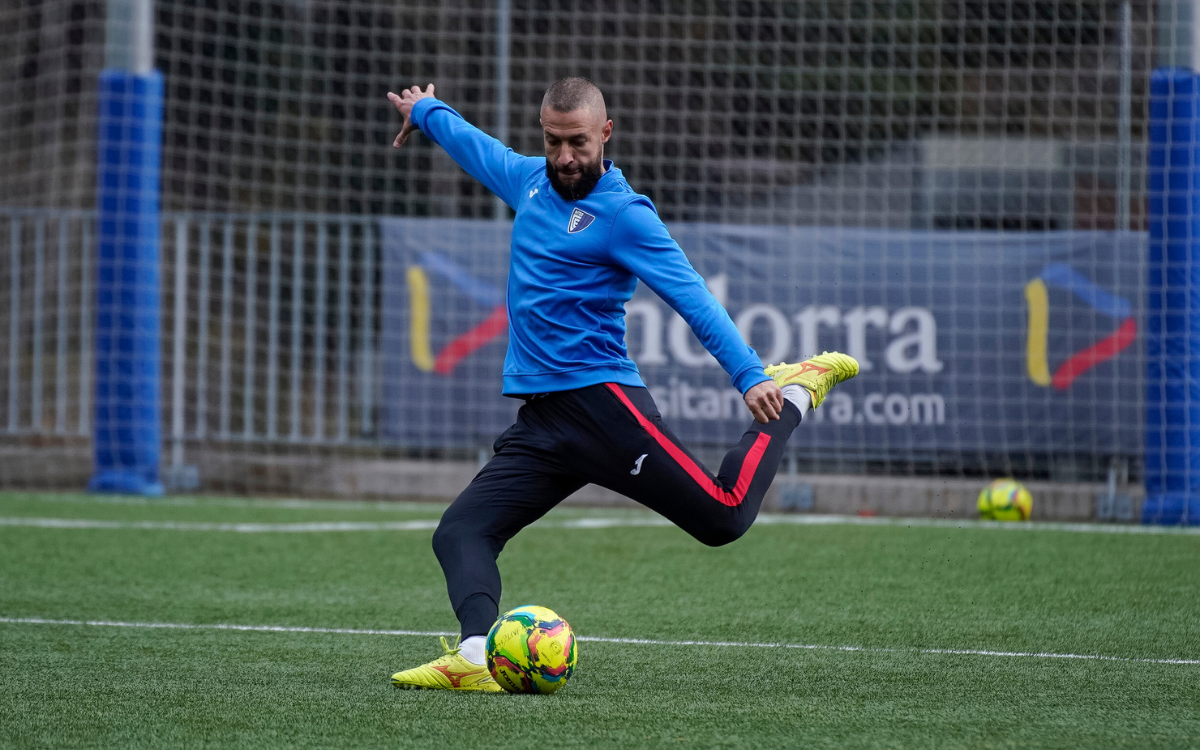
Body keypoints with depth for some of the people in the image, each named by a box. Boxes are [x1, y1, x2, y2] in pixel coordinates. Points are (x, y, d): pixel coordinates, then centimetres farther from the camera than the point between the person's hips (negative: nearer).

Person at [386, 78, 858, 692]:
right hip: (538, 424, 7)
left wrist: (749, 375, -27)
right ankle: (478, 657, -32)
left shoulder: (624, 214, -7)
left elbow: (692, 298, -15)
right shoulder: (531, 181, 15)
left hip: (602, 404, -7)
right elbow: (478, 147, 38)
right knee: (459, 534, -12)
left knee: (723, 516, -17)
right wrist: (426, 111, 55)